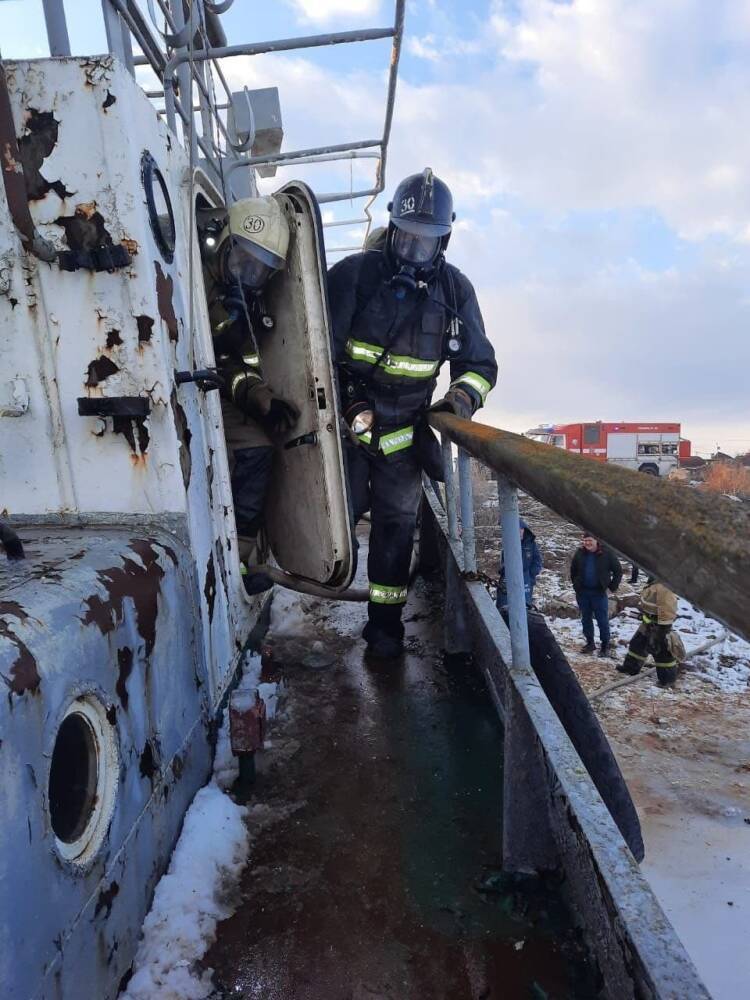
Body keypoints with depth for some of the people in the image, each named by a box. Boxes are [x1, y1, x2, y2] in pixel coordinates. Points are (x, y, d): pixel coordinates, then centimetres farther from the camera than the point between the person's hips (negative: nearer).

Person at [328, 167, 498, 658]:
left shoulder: (455, 288, 1)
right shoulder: (355, 273, -8)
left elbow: (480, 364, 3)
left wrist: (462, 398, -19)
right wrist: (350, 404, -21)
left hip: (406, 428, 3)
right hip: (348, 420, -2)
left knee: (398, 521, 6)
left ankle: (386, 619, 20)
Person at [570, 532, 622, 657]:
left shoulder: (606, 553, -9)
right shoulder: (580, 553, 0)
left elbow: (618, 571, 1)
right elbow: (573, 570, 16)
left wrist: (613, 586, -2)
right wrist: (576, 584, 12)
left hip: (599, 592, -3)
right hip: (582, 592, 4)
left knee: (602, 620, 0)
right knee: (586, 619, 12)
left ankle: (605, 645, 12)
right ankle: (590, 643, 25)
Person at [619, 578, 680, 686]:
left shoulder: (664, 587, -28)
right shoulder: (653, 582, 4)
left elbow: (667, 608, -28)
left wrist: (663, 629, -25)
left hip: (659, 625, -10)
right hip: (648, 622, 10)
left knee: (661, 651, 4)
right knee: (637, 644, 22)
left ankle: (667, 678, 21)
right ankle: (631, 667, 39)